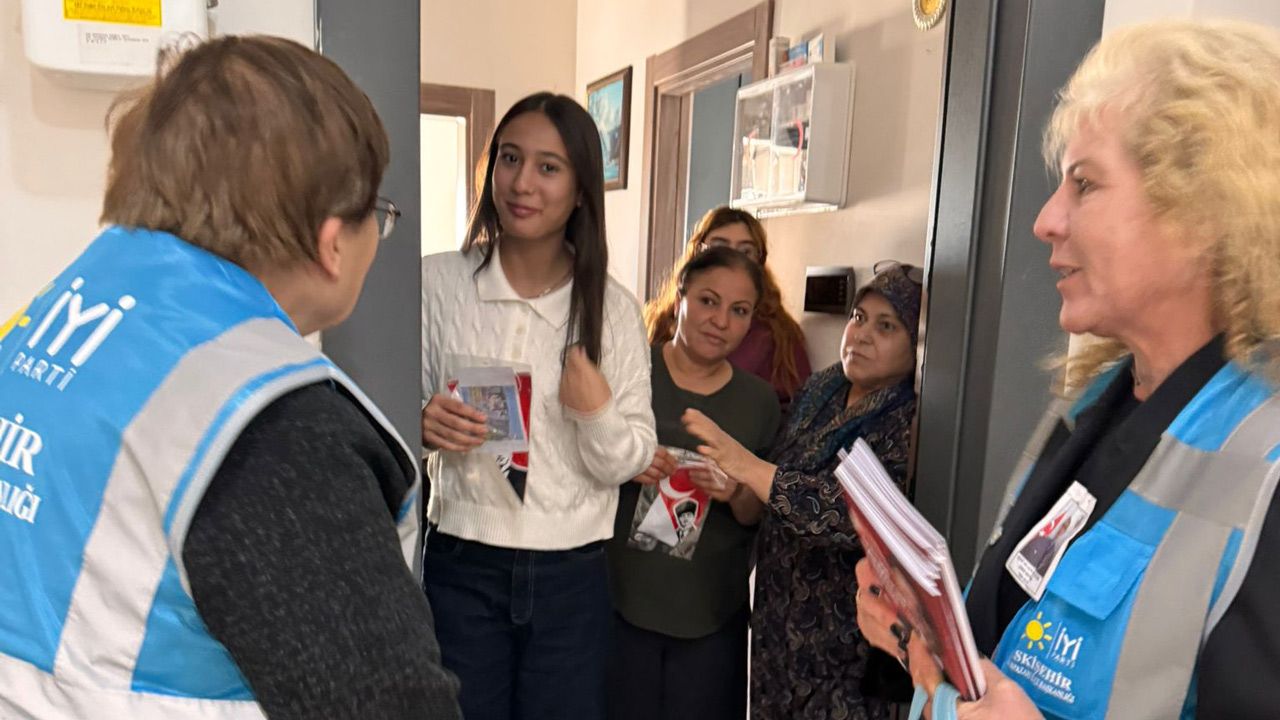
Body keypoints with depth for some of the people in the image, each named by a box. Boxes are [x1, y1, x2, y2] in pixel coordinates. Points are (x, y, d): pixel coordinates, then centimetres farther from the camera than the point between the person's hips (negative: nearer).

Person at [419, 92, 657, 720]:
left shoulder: (613, 309, -4)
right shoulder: (437, 282, -7)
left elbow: (631, 465, -2)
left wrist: (597, 413, -21)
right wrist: (423, 424, -19)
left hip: (572, 578, 1)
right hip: (461, 571, -1)